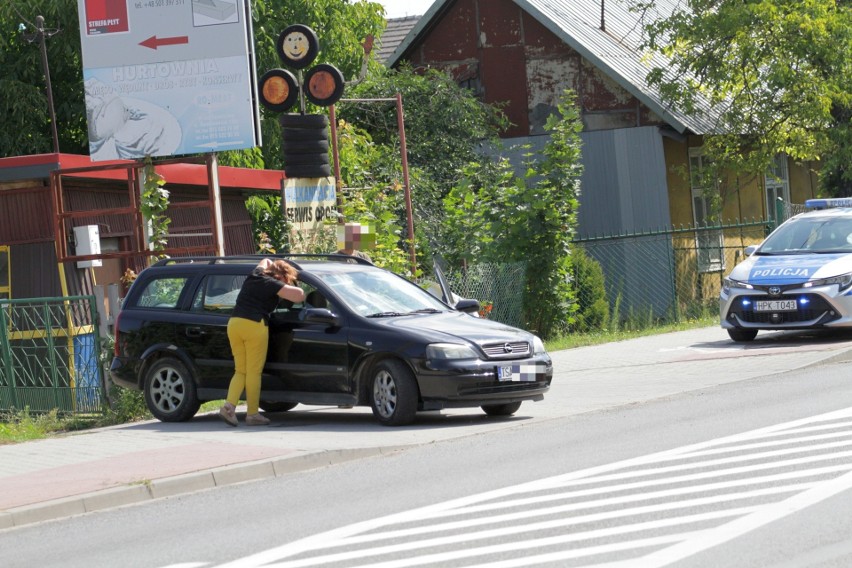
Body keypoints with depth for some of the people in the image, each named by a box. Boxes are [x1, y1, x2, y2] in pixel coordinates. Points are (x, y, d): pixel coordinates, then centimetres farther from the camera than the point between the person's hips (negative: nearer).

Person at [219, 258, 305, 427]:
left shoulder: (255, 275, 19)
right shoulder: (272, 284, -2)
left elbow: (265, 261, 43)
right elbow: (299, 295, -11)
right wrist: (290, 289, 7)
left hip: (234, 323, 7)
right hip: (254, 325, -7)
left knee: (241, 370, 12)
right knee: (254, 372, 1)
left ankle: (229, 405, -7)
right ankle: (253, 414, 3)